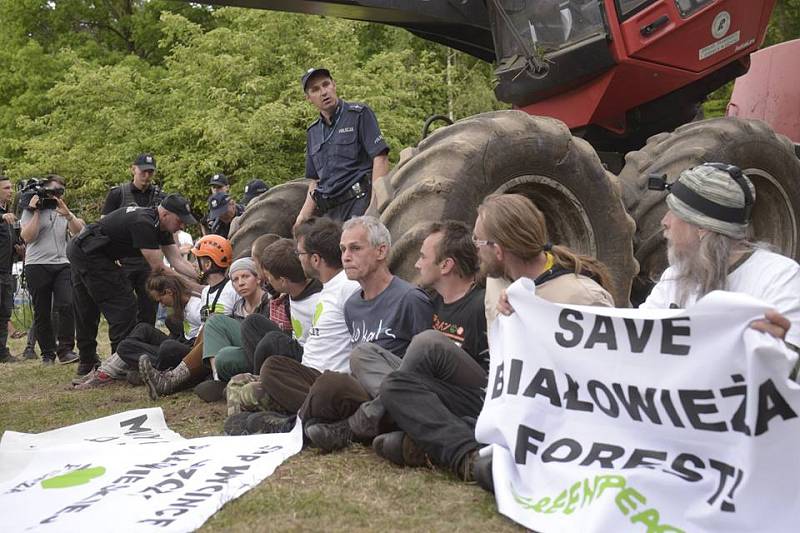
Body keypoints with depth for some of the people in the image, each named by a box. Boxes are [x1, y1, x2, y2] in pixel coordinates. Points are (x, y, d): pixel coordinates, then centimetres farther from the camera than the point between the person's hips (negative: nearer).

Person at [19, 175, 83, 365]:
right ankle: (47, 353, 12)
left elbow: (79, 231, 1)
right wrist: (36, 211, -9)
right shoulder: (31, 211, 4)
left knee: (67, 305, -15)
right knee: (42, 312, 3)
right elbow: (28, 237, -10)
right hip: (37, 266, -2)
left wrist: (67, 214, -13)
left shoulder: (64, 211, 16)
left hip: (63, 264, 2)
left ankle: (65, 350, -11)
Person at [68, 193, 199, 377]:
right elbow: (158, 268, -23)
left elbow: (177, 261, 0)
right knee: (124, 305, -9)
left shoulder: (160, 227, 4)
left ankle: (86, 362, 28)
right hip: (90, 254, -10)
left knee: (86, 311, 17)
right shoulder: (143, 223, -25)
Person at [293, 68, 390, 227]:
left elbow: (380, 159, -8)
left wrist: (376, 206, -17)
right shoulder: (312, 132, 19)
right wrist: (303, 216, 11)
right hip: (330, 212, 5)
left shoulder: (359, 114, 1)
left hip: (360, 202, -5)